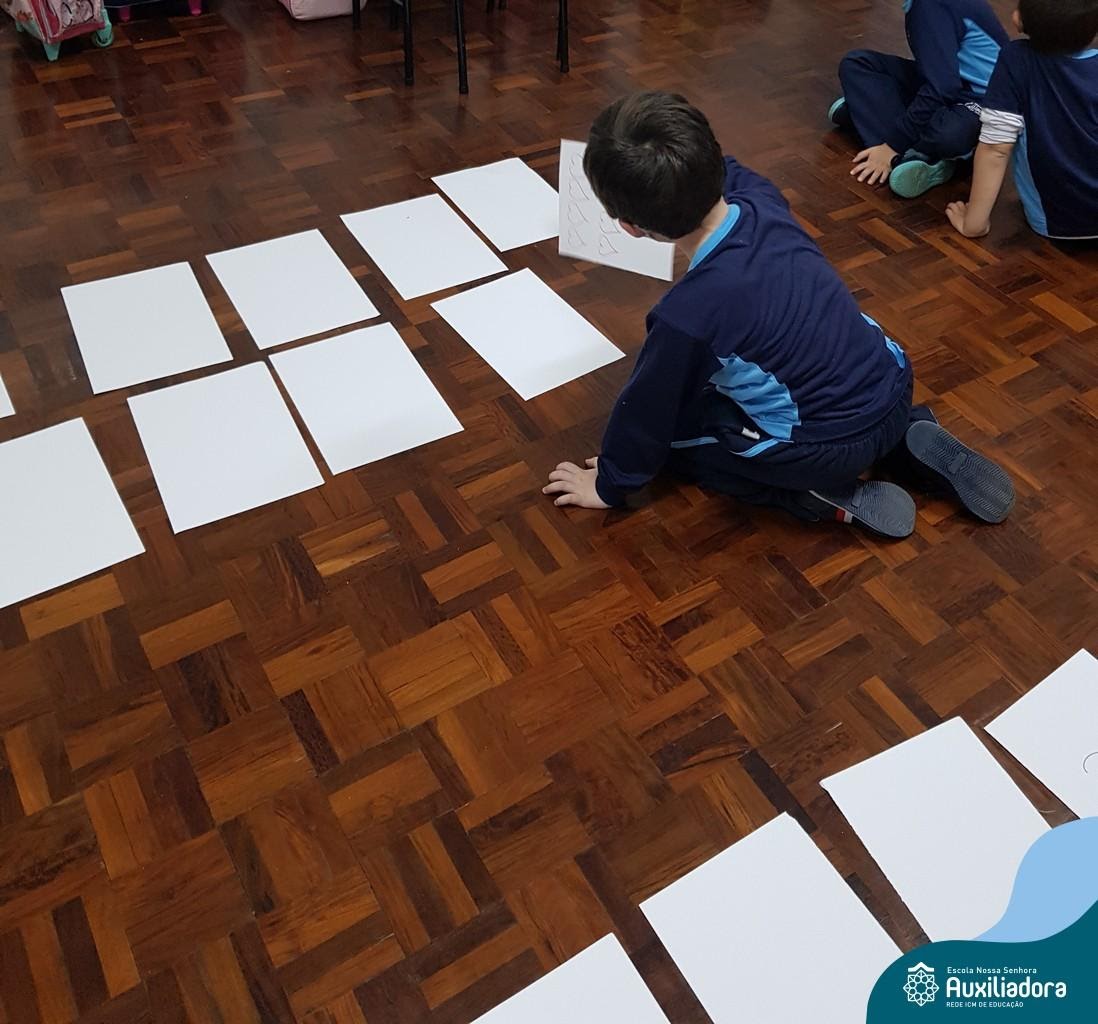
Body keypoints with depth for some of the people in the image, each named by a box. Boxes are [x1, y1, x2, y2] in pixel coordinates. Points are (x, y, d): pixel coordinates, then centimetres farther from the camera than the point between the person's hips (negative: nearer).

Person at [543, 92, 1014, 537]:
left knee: (672, 427, 10)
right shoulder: (760, 198, -10)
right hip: (894, 383, 7)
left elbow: (645, 411, -10)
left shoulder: (688, 313, -27)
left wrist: (611, 484, 6)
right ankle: (910, 433, 17)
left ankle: (829, 496, 2)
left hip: (830, 447, -6)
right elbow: (728, 173, 19)